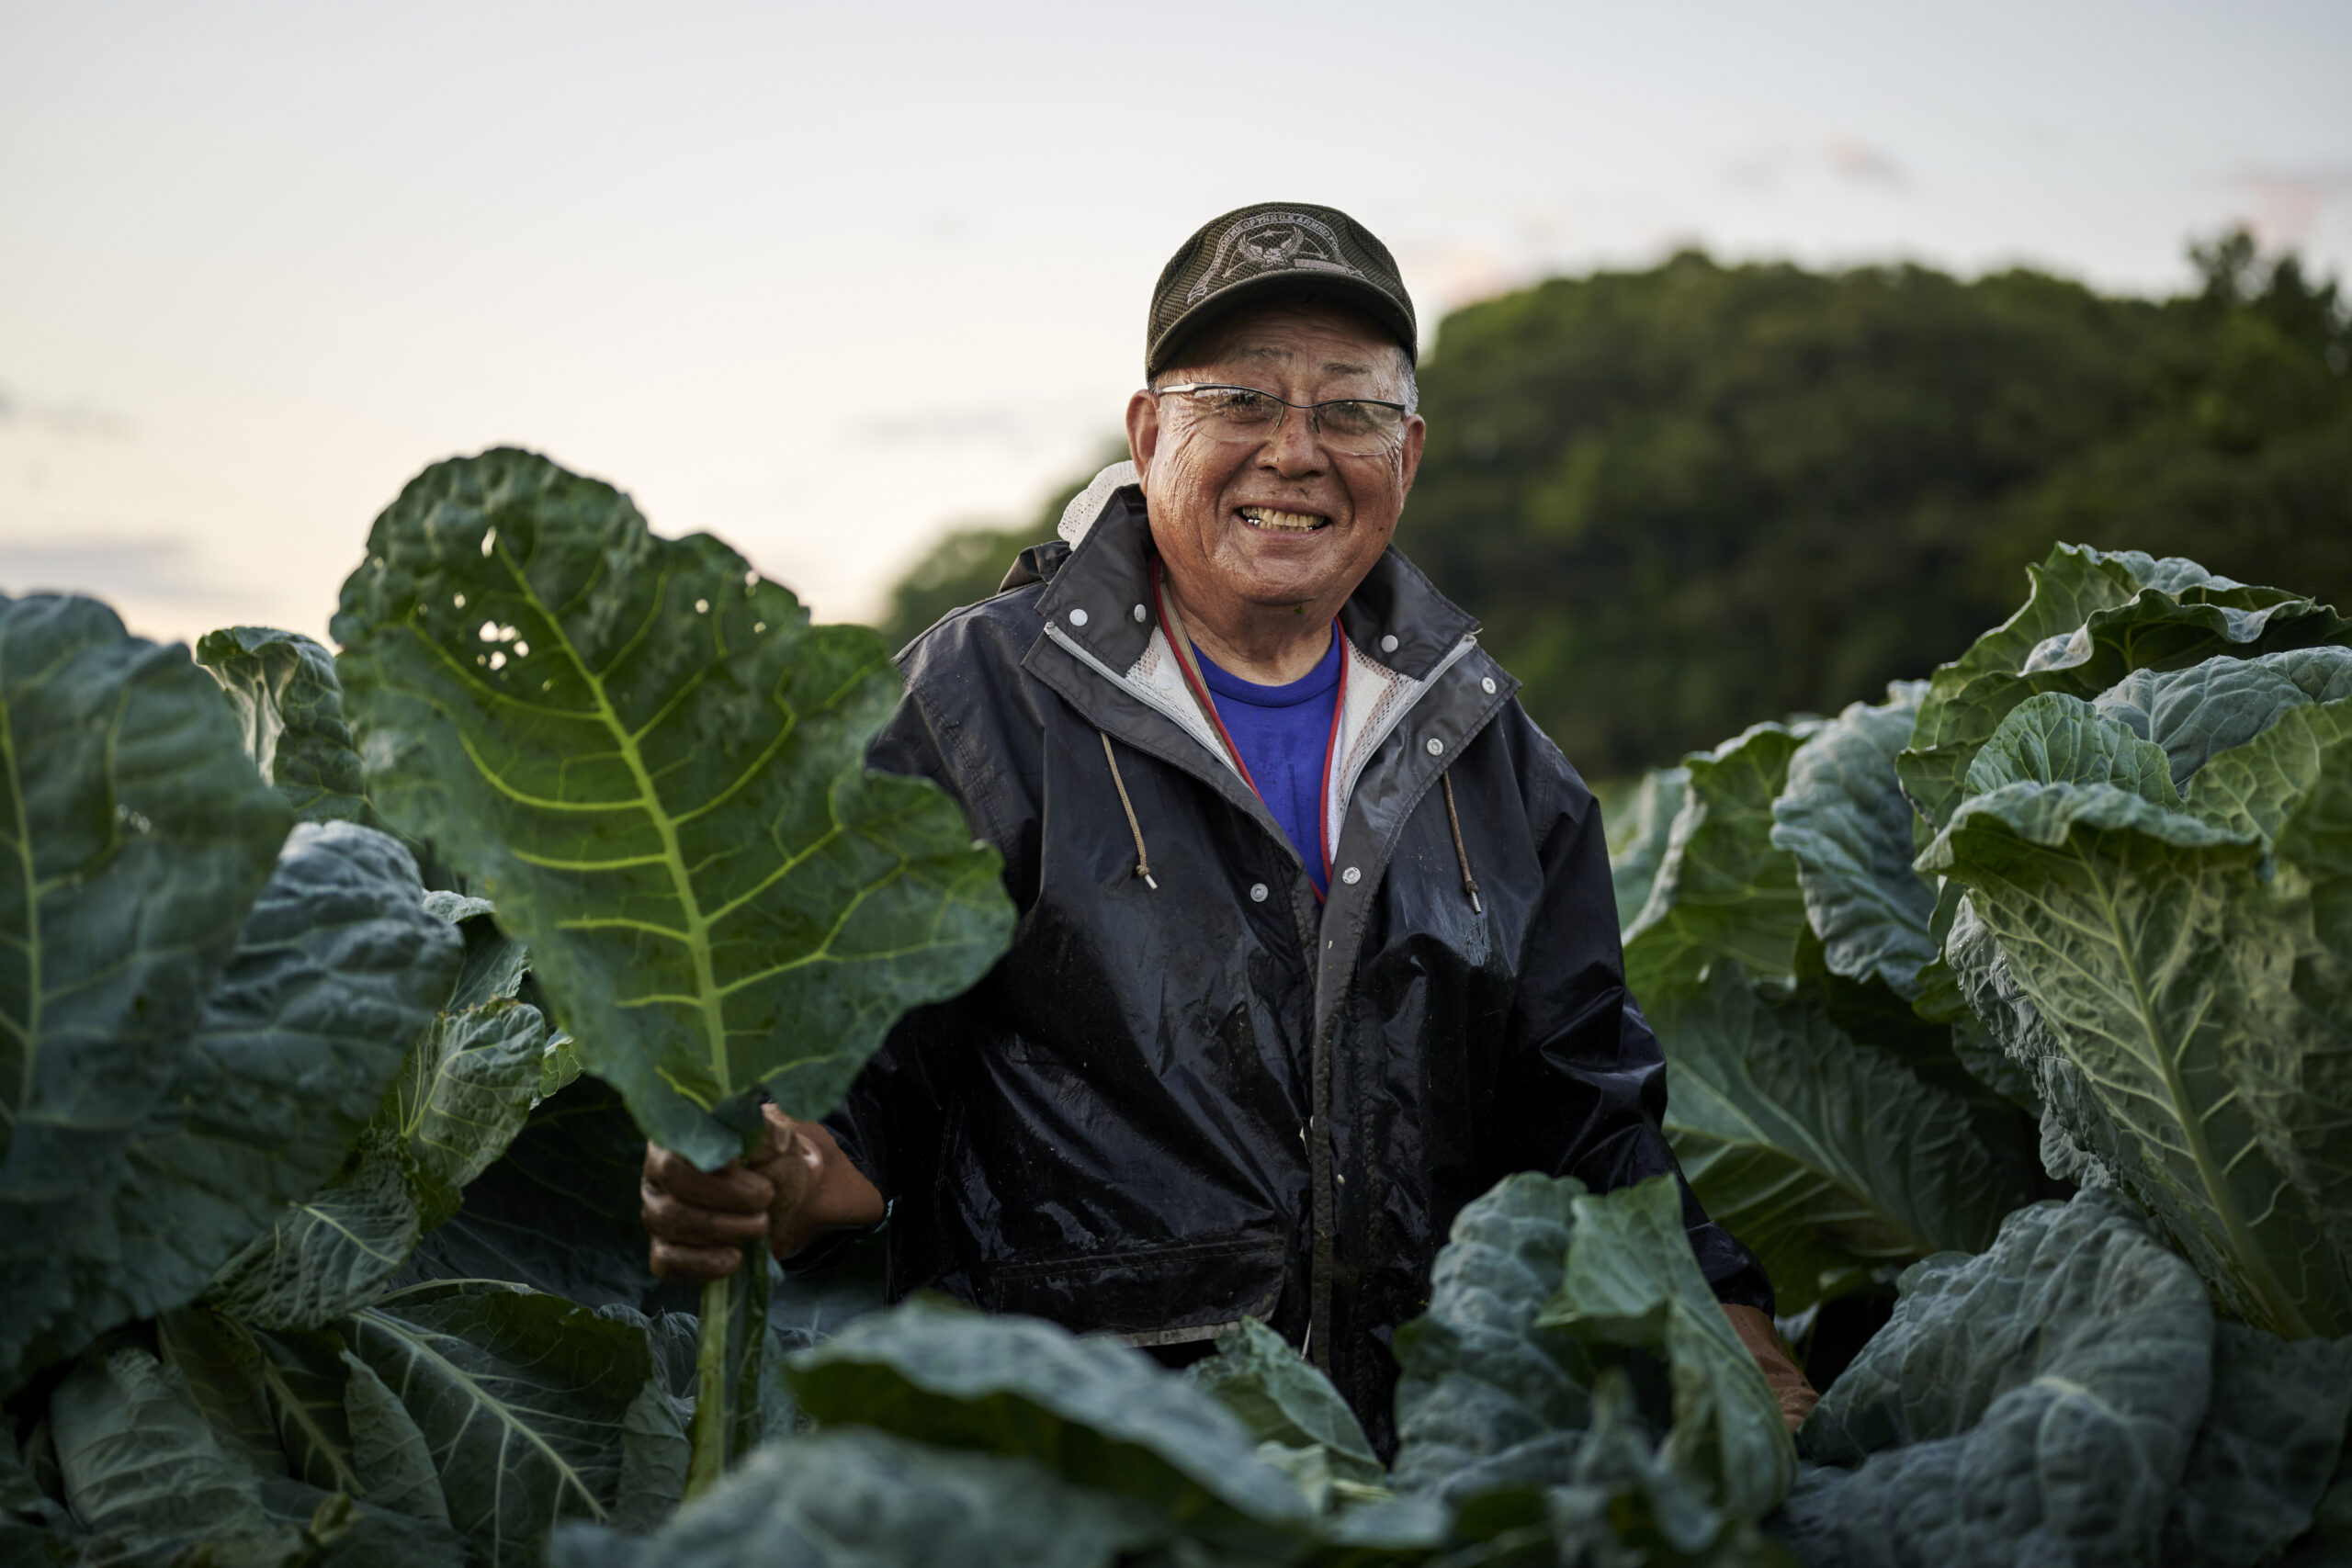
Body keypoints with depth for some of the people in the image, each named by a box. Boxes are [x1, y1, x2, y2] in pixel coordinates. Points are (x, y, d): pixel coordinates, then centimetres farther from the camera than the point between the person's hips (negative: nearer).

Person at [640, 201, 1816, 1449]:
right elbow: (862, 1043, 3)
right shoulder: (976, 700, 6)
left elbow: (1585, 1091, 23)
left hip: (1422, 1439, 3)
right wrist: (765, 1179, -20)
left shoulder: (1480, 737, 18)